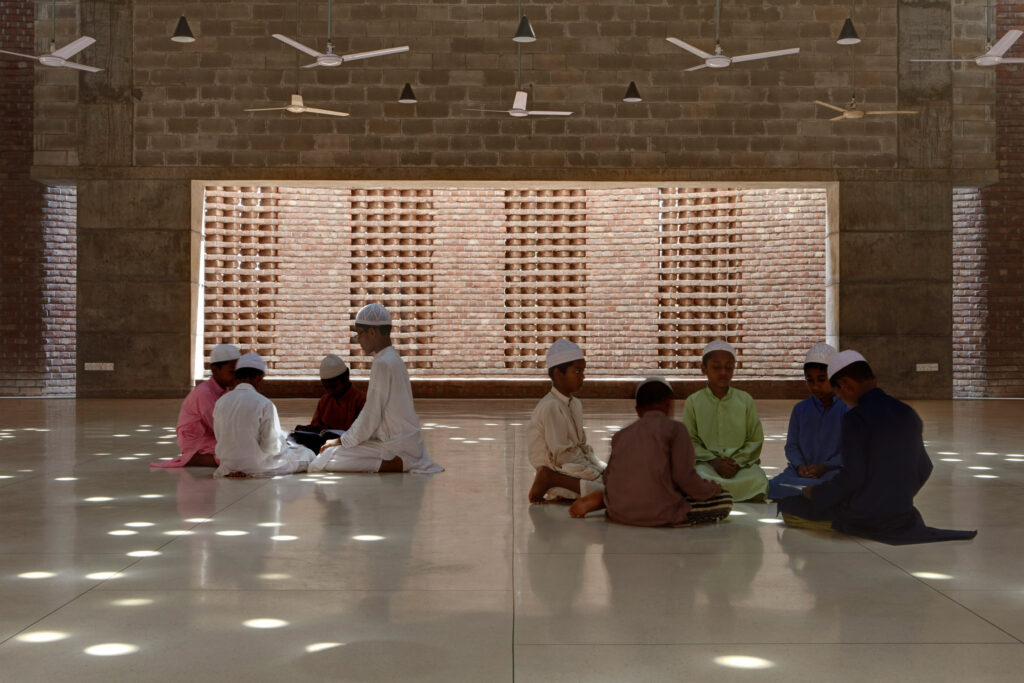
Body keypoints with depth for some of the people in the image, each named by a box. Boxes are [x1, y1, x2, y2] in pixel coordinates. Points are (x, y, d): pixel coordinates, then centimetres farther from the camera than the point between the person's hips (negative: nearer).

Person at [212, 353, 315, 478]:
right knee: (307, 454, 11)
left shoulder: (220, 402, -1)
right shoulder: (265, 405, -17)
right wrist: (282, 437, 8)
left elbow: (219, 437, 7)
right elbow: (271, 447, -15)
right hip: (257, 467, -6)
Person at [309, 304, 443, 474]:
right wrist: (345, 439, 16)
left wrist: (342, 441, -4)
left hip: (395, 447, -10)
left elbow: (371, 416, -17)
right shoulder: (393, 359, 15)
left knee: (321, 463, -17)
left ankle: (398, 465, -13)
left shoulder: (383, 364, -16)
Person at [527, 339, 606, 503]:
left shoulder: (575, 404, 16)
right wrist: (596, 473, -14)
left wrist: (602, 468, 2)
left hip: (579, 467, 9)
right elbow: (562, 457, -18)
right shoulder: (551, 407, -15)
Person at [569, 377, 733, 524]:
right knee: (725, 500, 4)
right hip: (659, 515, -7)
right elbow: (684, 476, -10)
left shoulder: (622, 435, 14)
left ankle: (601, 499, 9)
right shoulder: (675, 429, -1)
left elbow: (608, 476, 13)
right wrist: (712, 489, 7)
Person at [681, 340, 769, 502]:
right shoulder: (694, 402, 6)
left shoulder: (745, 400, 9)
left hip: (741, 462, 1)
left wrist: (737, 462, -11)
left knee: (758, 481, -30)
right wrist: (713, 461, -14)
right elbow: (690, 441, 2)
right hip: (706, 462, -1)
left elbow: (755, 440, 7)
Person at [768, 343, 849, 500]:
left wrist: (825, 466, -17)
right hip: (802, 471, 4)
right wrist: (799, 465, -8)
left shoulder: (847, 409, -1)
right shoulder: (800, 409, 14)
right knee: (773, 486, -29)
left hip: (833, 470, -4)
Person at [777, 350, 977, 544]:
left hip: (861, 514, -8)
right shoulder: (908, 414, 3)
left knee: (788, 508, 6)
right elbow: (924, 469, 11)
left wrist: (816, 493, -7)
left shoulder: (856, 418, -19)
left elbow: (852, 476, -23)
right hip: (901, 513, 8)